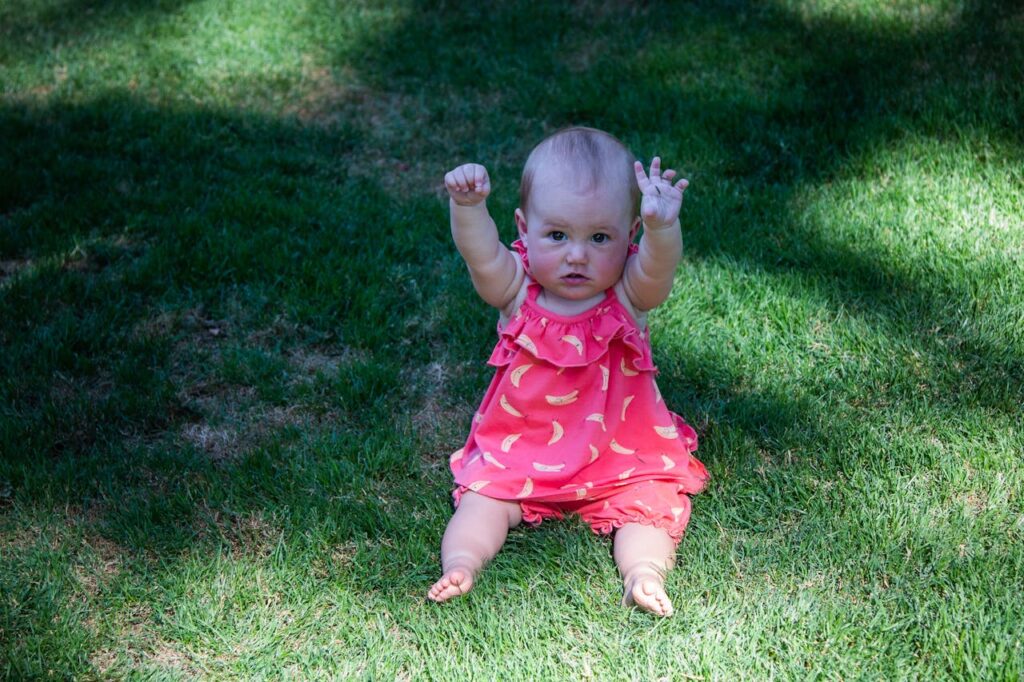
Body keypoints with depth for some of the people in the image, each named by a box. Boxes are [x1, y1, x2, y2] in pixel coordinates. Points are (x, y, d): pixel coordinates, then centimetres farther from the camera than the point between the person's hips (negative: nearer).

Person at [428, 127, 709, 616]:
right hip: (517, 453, 1)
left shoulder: (628, 297, -10)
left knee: (654, 503, -20)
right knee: (483, 497, -16)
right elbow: (482, 256, -28)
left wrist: (663, 227, -55)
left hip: (624, 459, 0)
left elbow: (658, 268, -32)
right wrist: (467, 206, -49)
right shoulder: (518, 293, -9)